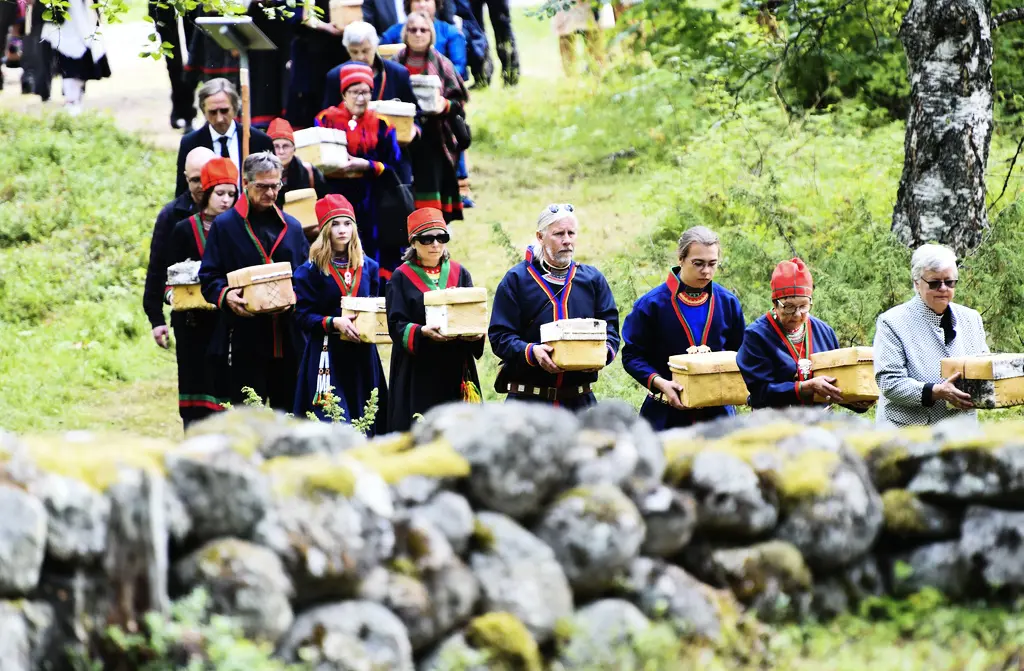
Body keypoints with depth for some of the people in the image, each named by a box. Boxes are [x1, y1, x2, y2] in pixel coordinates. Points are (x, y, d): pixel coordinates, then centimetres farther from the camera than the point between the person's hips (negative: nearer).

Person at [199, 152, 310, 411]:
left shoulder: (292, 227, 16)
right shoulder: (224, 225, 4)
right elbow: (208, 277, 0)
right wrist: (226, 295, -22)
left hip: (288, 338, 4)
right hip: (245, 339, -4)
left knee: (288, 414, 7)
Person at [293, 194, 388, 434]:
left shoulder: (368, 267, 9)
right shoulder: (311, 270, -3)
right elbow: (303, 316, -6)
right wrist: (334, 322, -21)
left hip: (362, 355, 4)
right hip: (326, 355, -4)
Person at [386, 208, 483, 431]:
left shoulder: (459, 274, 13)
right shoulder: (402, 278, 4)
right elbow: (396, 325, -5)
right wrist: (422, 332, -25)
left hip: (455, 370, 3)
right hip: (417, 373, -3)